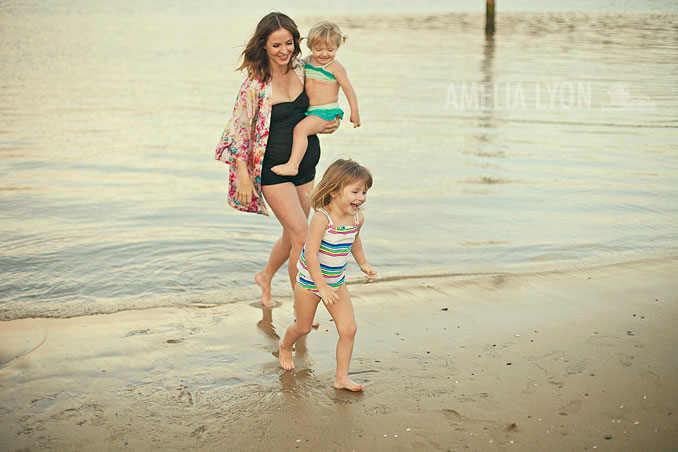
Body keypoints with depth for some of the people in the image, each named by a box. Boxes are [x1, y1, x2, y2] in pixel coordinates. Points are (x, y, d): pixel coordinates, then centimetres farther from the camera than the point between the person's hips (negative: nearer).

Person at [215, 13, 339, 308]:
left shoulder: (301, 69, 2)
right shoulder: (255, 85, -15)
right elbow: (237, 131, -10)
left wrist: (328, 124, 1)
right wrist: (244, 176, -14)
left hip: (305, 167, 6)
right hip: (273, 170, -6)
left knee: (292, 237, 17)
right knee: (303, 237, -11)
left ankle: (265, 277, 46)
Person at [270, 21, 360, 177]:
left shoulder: (335, 67, -9)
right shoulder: (307, 61, 9)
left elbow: (348, 88, -6)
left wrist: (354, 112, -5)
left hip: (326, 112, -8)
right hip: (309, 111, 8)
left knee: (300, 128, -28)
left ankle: (293, 165, -34)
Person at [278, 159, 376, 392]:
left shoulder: (358, 218, -7)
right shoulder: (321, 218, -29)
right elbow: (310, 254, -31)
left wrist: (363, 264, 10)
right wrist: (322, 287, -32)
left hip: (336, 282, 5)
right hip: (309, 281, -5)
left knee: (349, 329, -5)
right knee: (303, 327, 15)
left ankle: (342, 377, 8)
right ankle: (285, 347, 49)